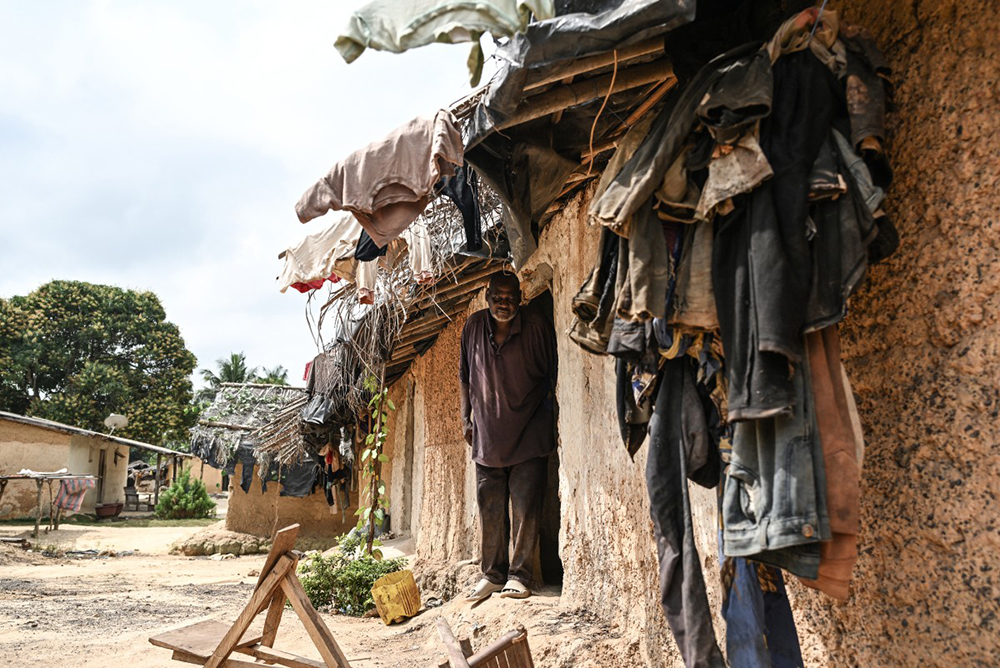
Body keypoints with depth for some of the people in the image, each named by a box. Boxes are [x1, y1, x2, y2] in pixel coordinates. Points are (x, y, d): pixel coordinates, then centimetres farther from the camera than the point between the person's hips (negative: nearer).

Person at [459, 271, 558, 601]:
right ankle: (492, 574, 23)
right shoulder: (474, 326, 0)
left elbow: (552, 376, 0)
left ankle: (519, 574, 13)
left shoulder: (537, 326, -9)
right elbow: (465, 376, 13)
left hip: (529, 436, -3)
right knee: (489, 509, 9)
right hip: (487, 435, 3)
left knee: (525, 508, -1)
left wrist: (551, 419, -1)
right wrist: (466, 417, 12)